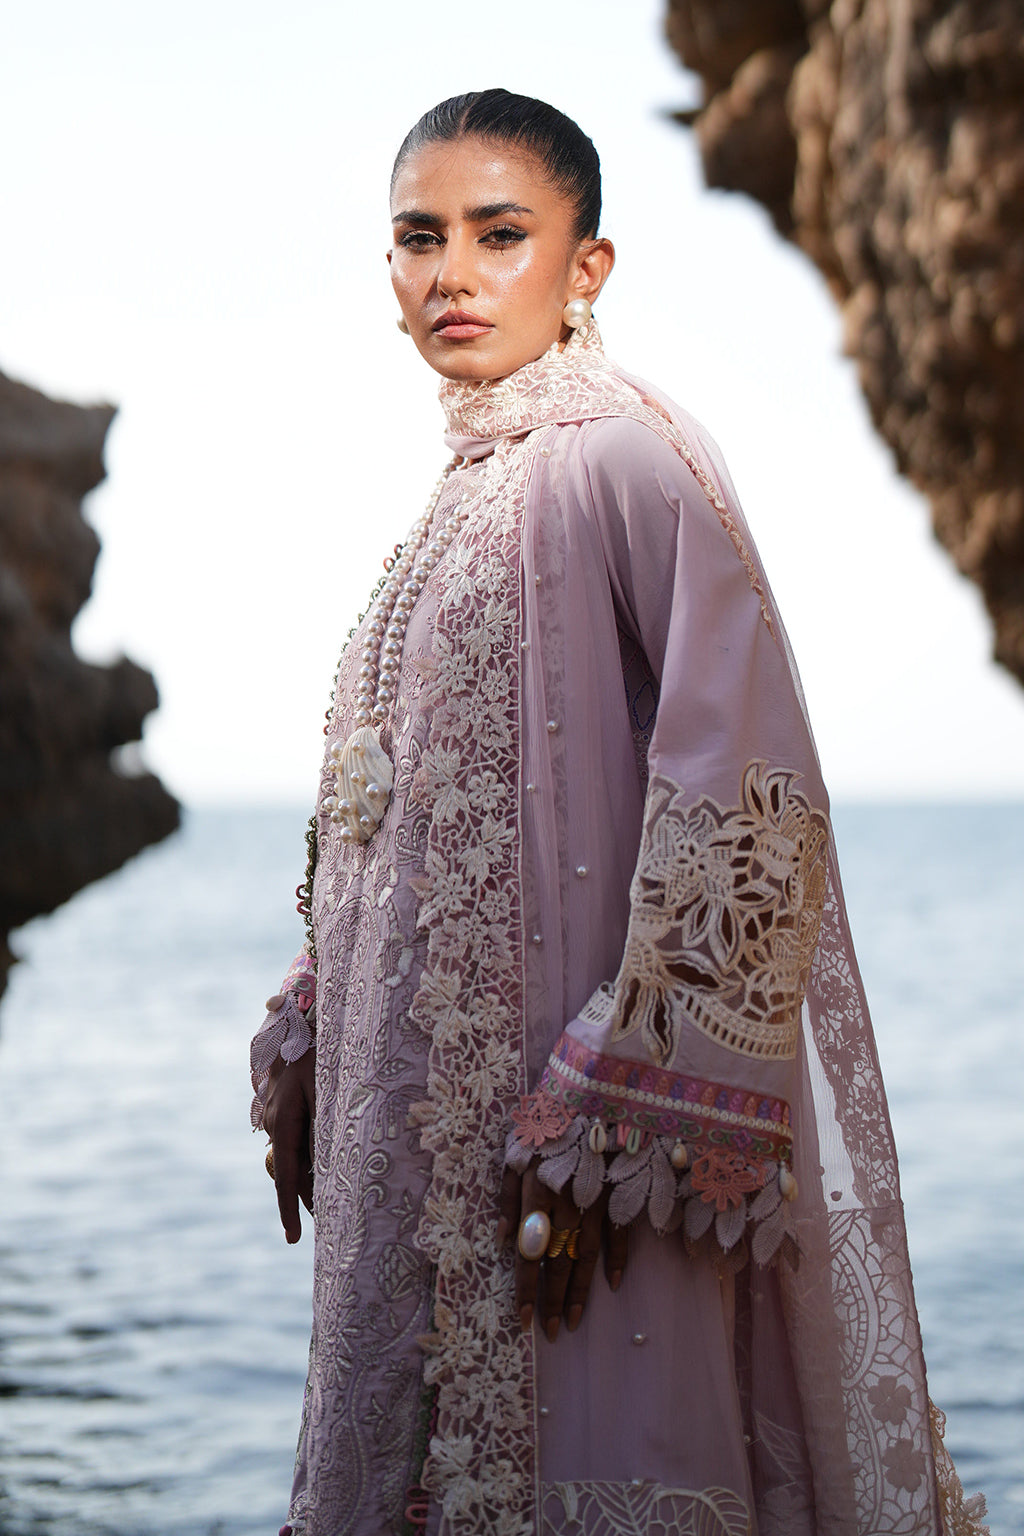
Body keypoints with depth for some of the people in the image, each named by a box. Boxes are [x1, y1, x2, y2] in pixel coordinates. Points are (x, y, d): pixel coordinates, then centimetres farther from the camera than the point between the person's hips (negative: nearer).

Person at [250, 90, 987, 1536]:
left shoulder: (625, 457, -11)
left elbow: (746, 808, -19)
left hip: (568, 1131, -8)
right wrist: (307, 1062, 17)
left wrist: (615, 1127, -22)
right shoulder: (466, 490, 15)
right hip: (426, 1119, 8)